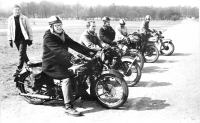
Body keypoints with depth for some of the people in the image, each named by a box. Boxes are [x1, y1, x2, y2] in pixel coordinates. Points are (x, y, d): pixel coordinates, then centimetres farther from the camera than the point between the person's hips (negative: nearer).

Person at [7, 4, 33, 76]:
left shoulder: (24, 18, -5)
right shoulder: (10, 19, 3)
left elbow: (29, 29, -1)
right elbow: (9, 30, 10)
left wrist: (30, 39, -2)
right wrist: (10, 39, 6)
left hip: (23, 39, -4)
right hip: (16, 39, 4)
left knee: (22, 54, -8)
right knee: (23, 54, 13)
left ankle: (19, 70, -4)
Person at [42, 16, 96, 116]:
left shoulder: (63, 35, 12)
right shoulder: (48, 37, -14)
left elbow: (73, 44, 3)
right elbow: (58, 49, -30)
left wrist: (88, 52, -8)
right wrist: (70, 56, -46)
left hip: (62, 61, 9)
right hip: (51, 64, -9)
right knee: (66, 79, -28)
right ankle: (68, 107, -30)